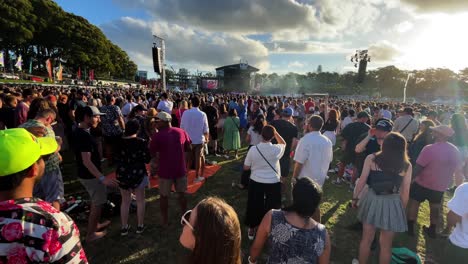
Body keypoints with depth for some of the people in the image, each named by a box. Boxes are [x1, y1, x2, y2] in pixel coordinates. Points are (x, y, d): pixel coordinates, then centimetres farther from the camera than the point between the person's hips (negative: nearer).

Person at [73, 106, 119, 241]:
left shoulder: (79, 131, 4)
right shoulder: (84, 135, -27)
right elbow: (86, 161, -31)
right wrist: (102, 178, -34)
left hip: (86, 174, 10)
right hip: (91, 176, -10)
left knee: (96, 201, 25)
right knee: (98, 204, 6)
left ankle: (95, 224, 42)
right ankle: (91, 234, 20)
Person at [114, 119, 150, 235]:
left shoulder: (118, 142, -8)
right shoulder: (141, 142, -16)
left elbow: (116, 159, 1)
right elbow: (147, 160, -11)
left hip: (122, 175, 3)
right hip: (138, 174, -3)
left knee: (125, 201, 17)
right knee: (140, 201, 14)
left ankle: (124, 227, 27)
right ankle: (140, 226, 25)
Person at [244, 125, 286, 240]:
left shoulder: (253, 149, -16)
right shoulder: (277, 149, -16)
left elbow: (246, 167, -4)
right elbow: (284, 143, 10)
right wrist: (275, 132, 3)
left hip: (256, 182, 1)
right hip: (273, 183, 0)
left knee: (254, 206, 19)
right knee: (272, 207, 20)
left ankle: (252, 229, 36)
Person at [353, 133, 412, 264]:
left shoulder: (371, 159, -8)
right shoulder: (407, 166, -4)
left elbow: (362, 181, -6)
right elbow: (405, 192, -1)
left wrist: (355, 197, 7)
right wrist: (402, 209, 13)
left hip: (372, 200, 0)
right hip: (392, 204, 0)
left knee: (366, 239, 18)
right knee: (386, 244, 17)